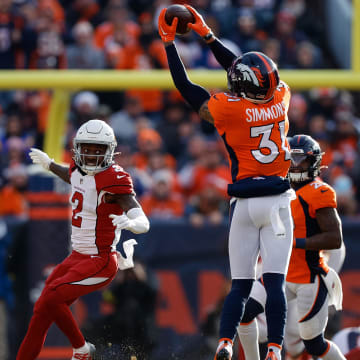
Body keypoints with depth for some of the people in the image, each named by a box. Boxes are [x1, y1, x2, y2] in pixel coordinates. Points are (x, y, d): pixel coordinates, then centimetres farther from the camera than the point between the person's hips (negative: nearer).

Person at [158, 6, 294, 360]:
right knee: (275, 283, -2)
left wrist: (169, 42, 9)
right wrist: (207, 35, 18)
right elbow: (242, 70, 13)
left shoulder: (228, 108, -11)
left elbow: (185, 86, 1)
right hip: (277, 201, 1)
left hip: (245, 204, -1)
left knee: (240, 285, 8)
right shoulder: (280, 98, -2)